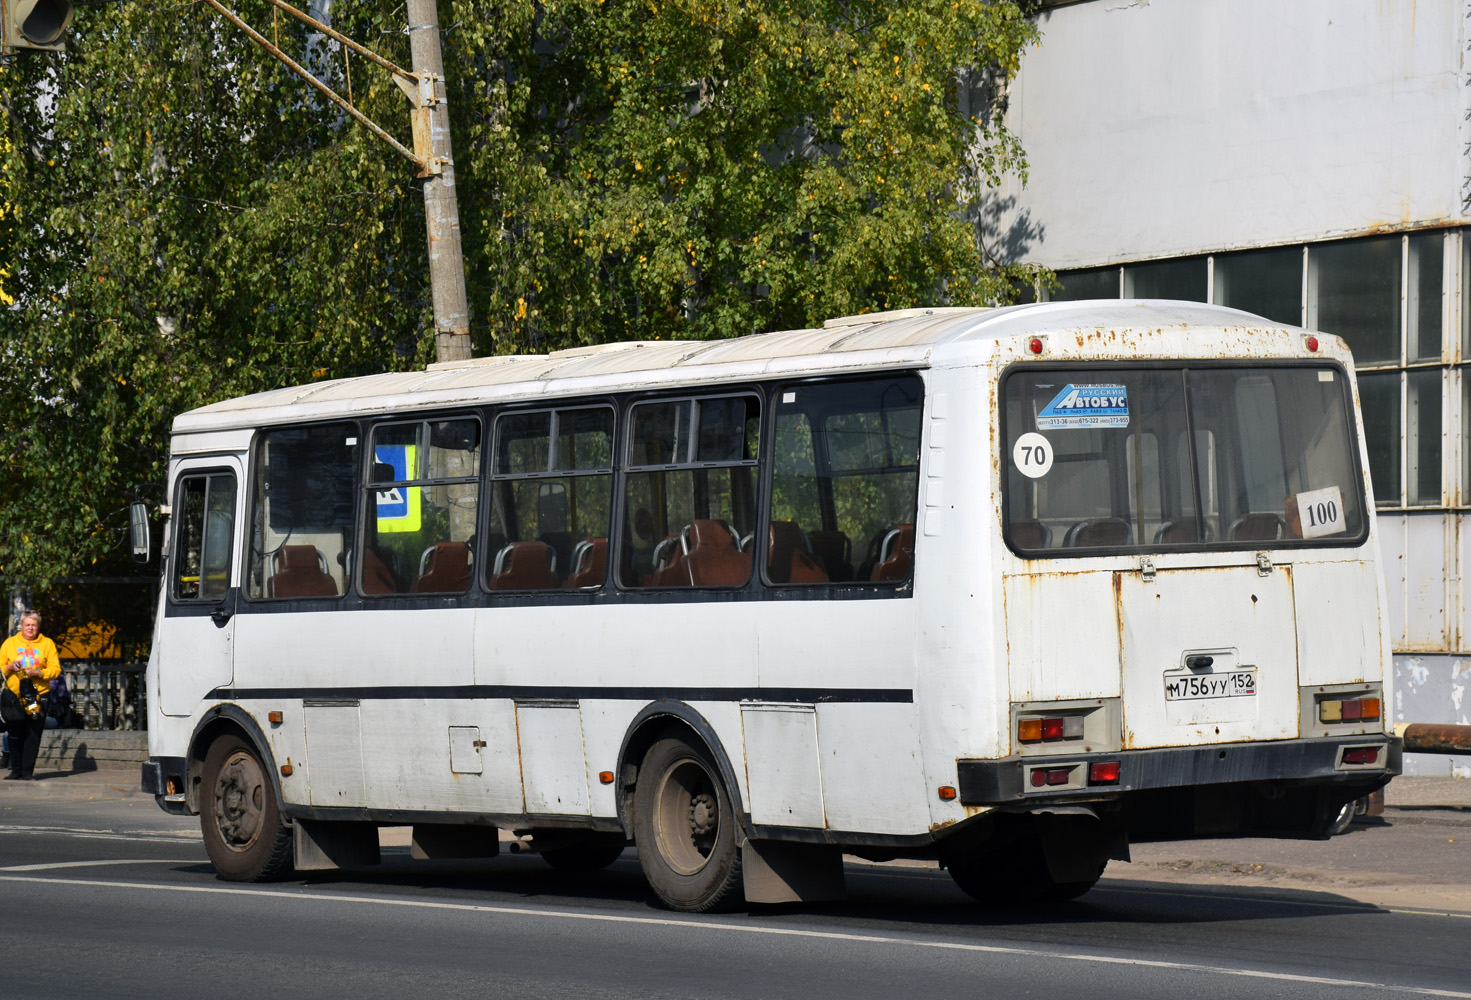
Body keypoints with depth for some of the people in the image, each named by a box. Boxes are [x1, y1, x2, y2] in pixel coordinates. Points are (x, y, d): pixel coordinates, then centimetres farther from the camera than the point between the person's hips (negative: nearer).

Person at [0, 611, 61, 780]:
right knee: (14, 735, 1)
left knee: (33, 735, -3)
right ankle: (16, 769, 9)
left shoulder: (47, 644, 8)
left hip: (38, 696, -1)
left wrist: (38, 673, -14)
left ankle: (28, 770, 2)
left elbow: (55, 669, 2)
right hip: (14, 696, 1)